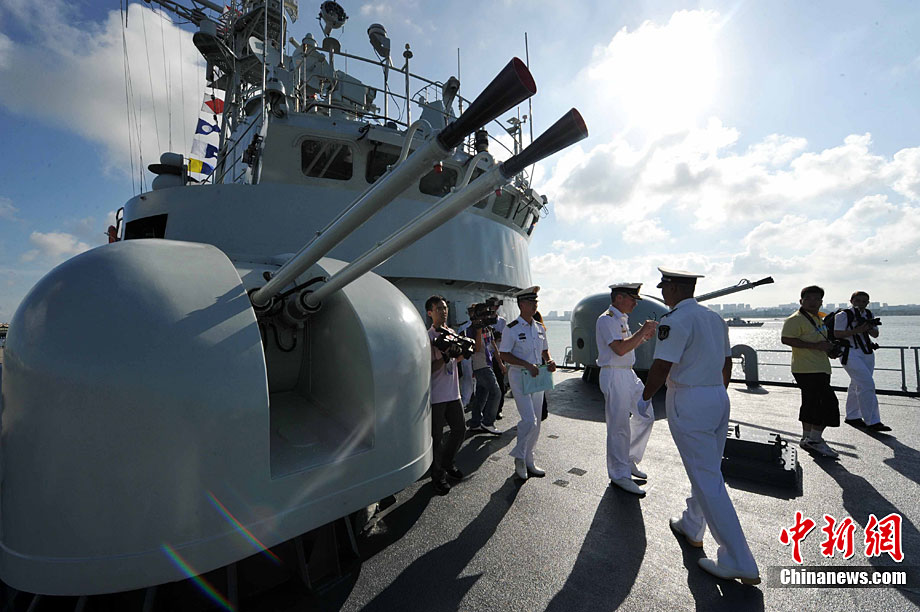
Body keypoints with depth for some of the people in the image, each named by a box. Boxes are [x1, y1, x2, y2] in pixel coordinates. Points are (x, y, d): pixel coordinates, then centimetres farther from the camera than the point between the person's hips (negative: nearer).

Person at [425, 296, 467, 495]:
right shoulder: (427, 336, -14)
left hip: (453, 392, 7)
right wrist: (445, 357, -28)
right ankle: (438, 475, 24)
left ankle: (447, 462, 39)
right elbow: (428, 368, -18)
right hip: (436, 395, -7)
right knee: (437, 437, 5)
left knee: (459, 429, 16)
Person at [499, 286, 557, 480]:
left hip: (537, 377, 7)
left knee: (536, 423, 11)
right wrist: (528, 365, -22)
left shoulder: (540, 328, 9)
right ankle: (519, 458, 11)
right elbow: (504, 355, -13)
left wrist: (549, 361, -3)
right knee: (529, 420, -13)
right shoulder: (512, 328, -10)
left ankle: (528, 461, 27)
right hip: (519, 377, -7)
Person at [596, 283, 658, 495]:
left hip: (628, 374, 10)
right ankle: (619, 475, 12)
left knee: (645, 416, 15)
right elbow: (620, 349, -25)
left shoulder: (622, 319, 16)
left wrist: (644, 336, 11)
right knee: (619, 426, -2)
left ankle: (629, 460, 31)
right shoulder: (606, 319, -15)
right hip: (614, 376, -10)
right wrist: (642, 331, -17)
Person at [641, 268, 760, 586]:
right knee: (706, 469, 20)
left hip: (689, 403, -9)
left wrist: (645, 396, -9)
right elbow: (726, 364, 17)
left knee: (706, 478, 0)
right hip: (719, 398, 9)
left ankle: (740, 563, 8)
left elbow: (661, 367, -22)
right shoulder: (715, 318, 11)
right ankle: (691, 527, 39)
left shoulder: (675, 320, -17)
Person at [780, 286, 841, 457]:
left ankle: (807, 439, 22)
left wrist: (828, 345, 11)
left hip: (820, 369, 10)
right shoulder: (795, 319, -12)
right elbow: (785, 339, -22)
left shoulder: (819, 319, 19)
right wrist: (814, 345, -24)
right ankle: (815, 439, -1)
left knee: (812, 404, 13)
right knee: (828, 401, -11)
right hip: (808, 369, -10)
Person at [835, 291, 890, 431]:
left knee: (857, 385, 12)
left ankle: (852, 416, 23)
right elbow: (837, 334, -14)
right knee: (867, 384, -13)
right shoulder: (843, 315, -9)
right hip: (850, 353, -7)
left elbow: (876, 334, 13)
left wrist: (869, 328, -7)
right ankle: (872, 421, -7)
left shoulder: (869, 315, 12)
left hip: (867, 353, 7)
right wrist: (857, 331, -22)